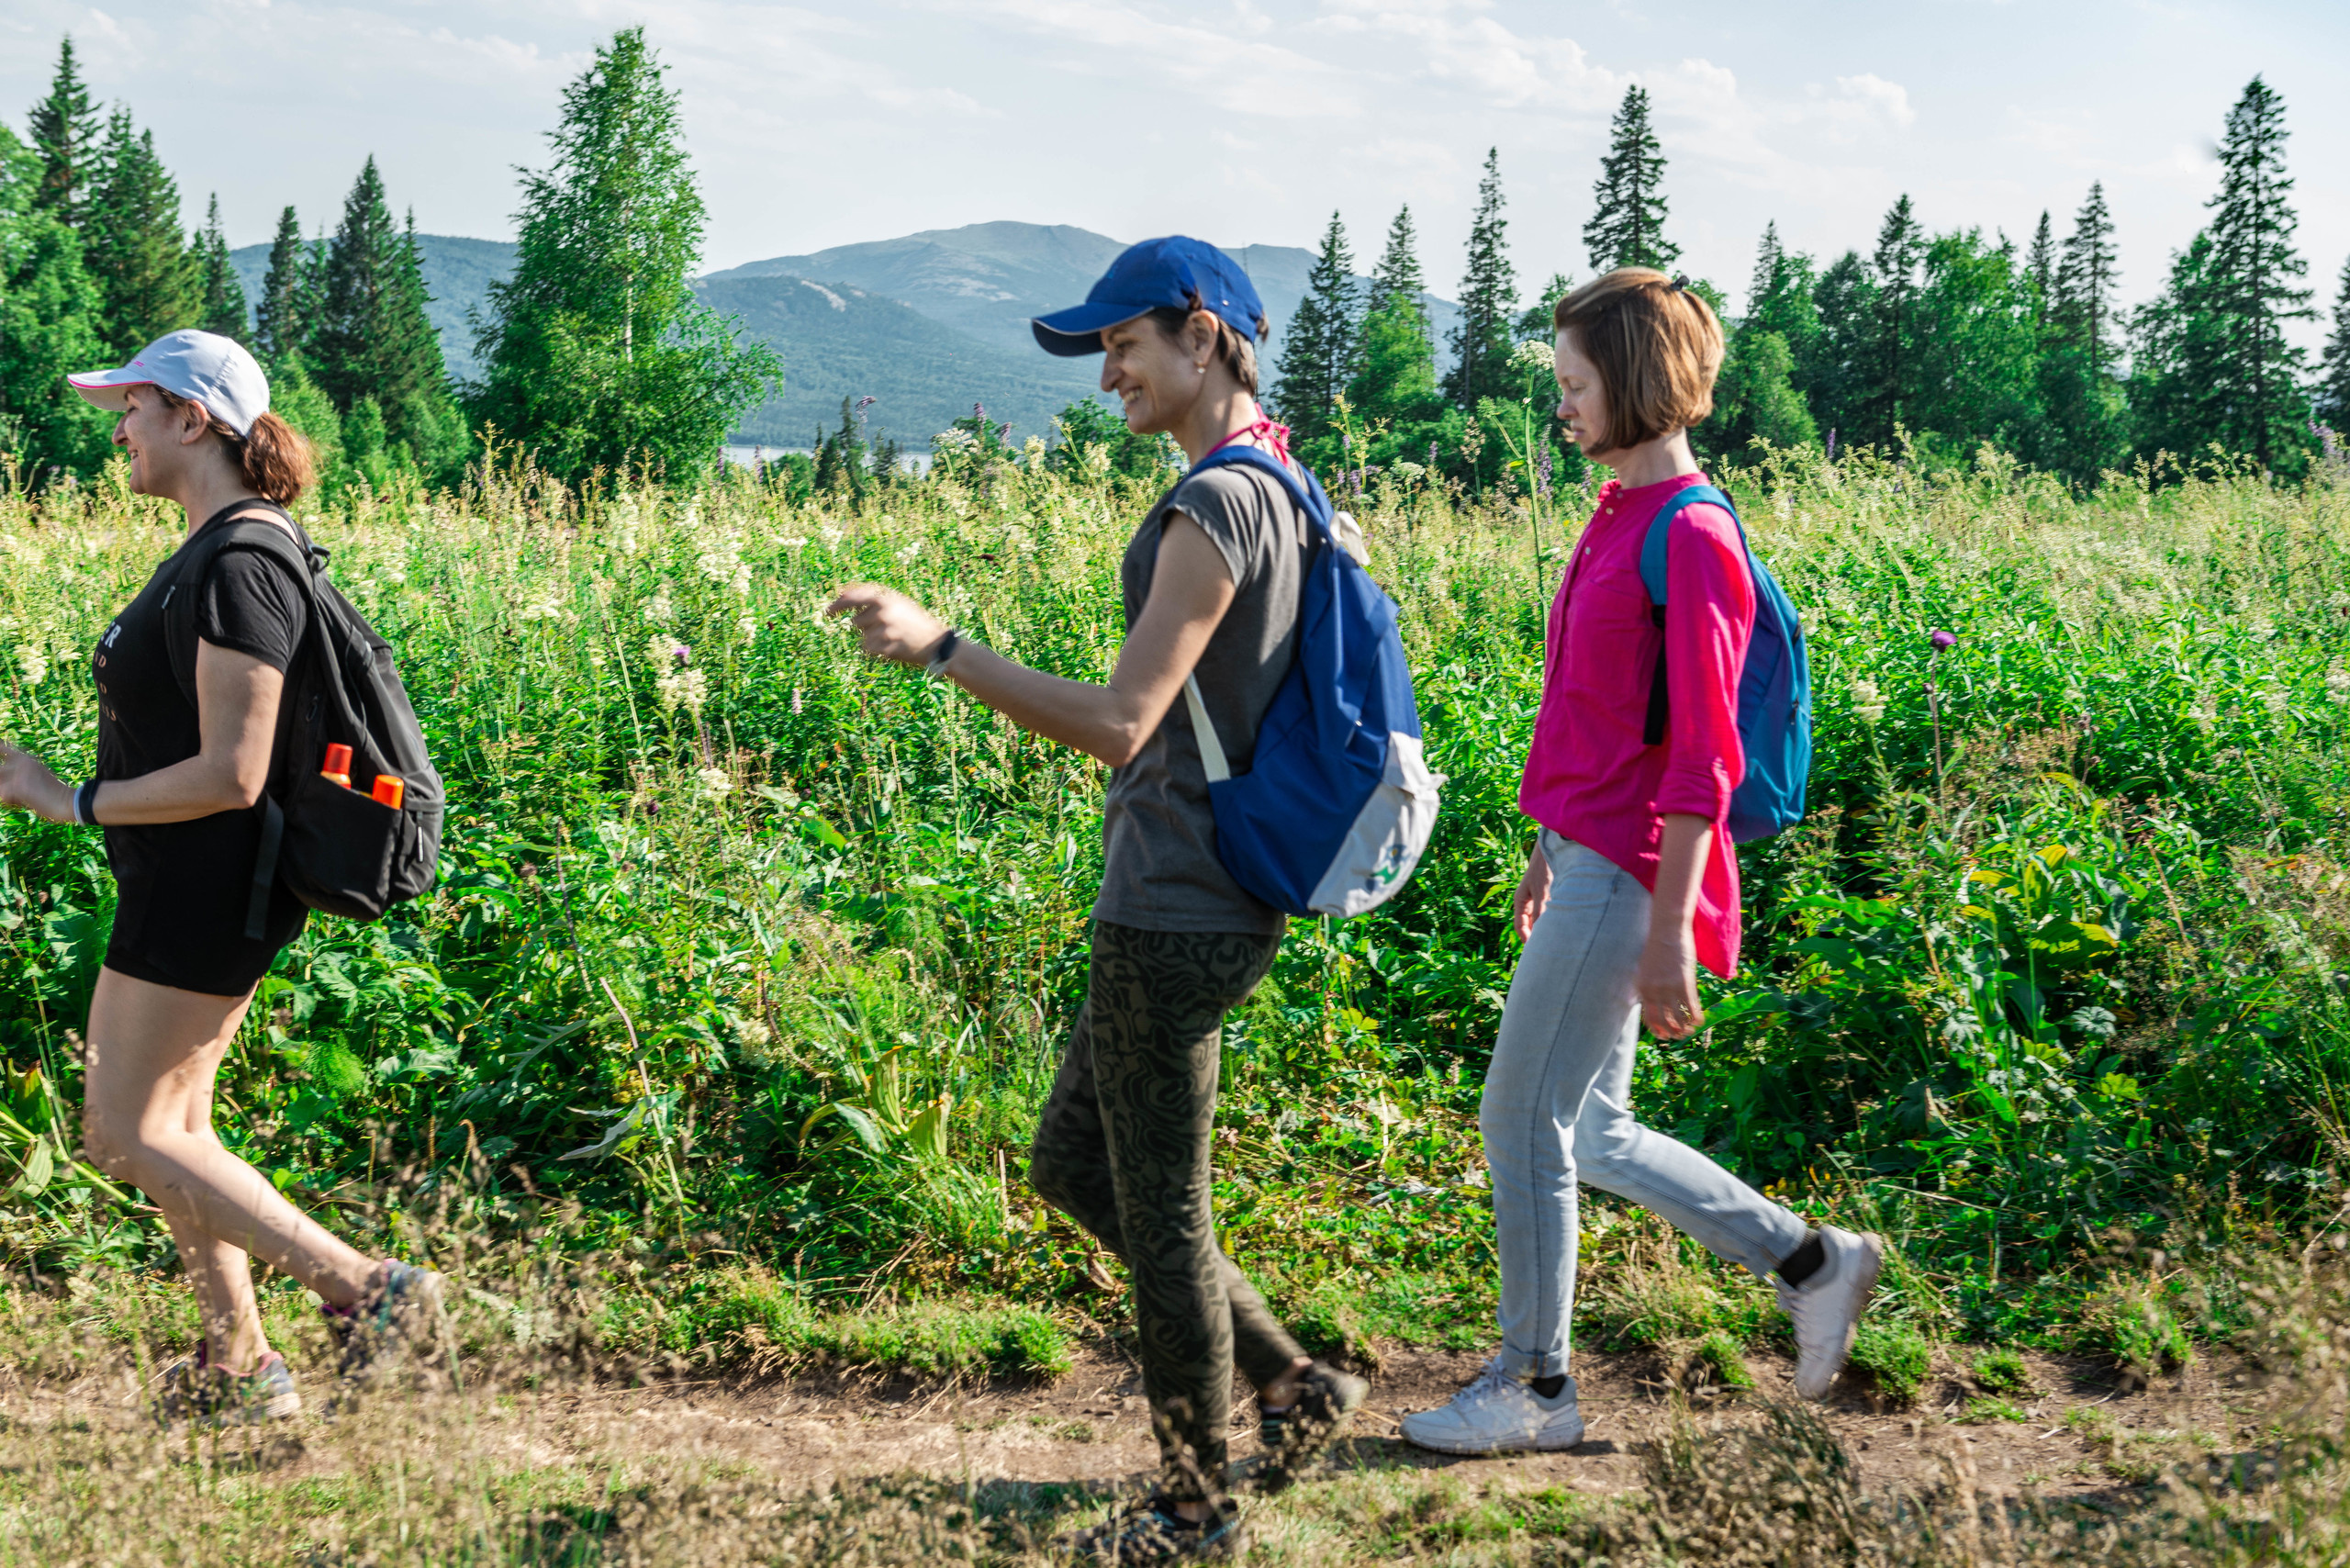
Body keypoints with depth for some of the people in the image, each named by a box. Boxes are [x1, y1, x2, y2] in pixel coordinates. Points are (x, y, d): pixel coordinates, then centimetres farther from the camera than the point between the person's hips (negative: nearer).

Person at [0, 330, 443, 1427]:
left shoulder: (238, 568, -21)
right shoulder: (218, 548, 11)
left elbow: (230, 774, -26)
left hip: (206, 885, -10)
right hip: (197, 884, 10)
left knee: (122, 1135, -2)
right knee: (170, 1124, 15)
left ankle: (367, 1287, -2)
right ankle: (239, 1368, 23)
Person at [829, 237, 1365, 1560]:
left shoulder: (1217, 507, -20)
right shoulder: (1277, 490, 12)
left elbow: (1120, 725, -26)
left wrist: (938, 646, -26)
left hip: (1178, 923, -10)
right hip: (1184, 907, 10)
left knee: (1160, 1214, 5)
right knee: (1073, 1167, 21)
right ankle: (1293, 1384, 27)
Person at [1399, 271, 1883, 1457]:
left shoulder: (1690, 538, -16)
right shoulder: (1620, 518, 12)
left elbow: (1701, 761, -19)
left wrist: (1668, 937, -19)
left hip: (1627, 881, -10)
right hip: (1586, 866, 10)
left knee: (1524, 1122, 0)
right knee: (1591, 1135, 16)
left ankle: (1533, 1388, 16)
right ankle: (1813, 1263, 27)